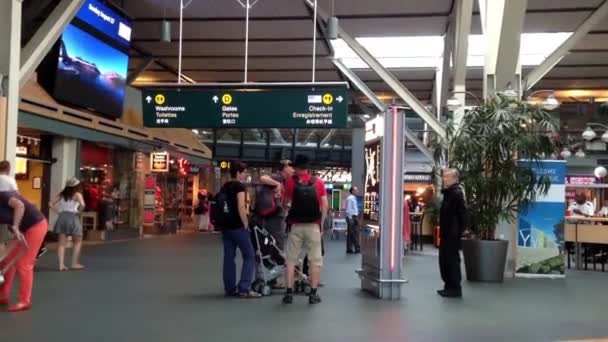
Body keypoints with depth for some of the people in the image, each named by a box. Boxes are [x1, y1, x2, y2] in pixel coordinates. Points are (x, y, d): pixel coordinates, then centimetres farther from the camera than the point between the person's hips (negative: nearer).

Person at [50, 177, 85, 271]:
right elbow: (82, 204, -19)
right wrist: (77, 211, -2)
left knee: (62, 243, 5)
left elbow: (52, 204, 11)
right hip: (72, 217, -4)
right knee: (78, 242, 12)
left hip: (62, 217, 4)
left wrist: (59, 211, 11)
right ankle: (75, 263, 9)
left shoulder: (62, 194, 14)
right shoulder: (77, 194, -2)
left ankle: (61, 265, -3)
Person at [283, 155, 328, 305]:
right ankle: (313, 294, 4)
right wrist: (321, 224, 7)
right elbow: (325, 205, 0)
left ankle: (289, 293, 8)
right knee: (315, 260, 6)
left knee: (291, 260, 9)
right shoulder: (318, 182, 3)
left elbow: (286, 202, 5)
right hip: (313, 226, 0)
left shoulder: (291, 181, 1)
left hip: (296, 226, 0)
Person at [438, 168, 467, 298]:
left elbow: (462, 214, -20)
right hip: (447, 233, 10)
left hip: (452, 233, -10)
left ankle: (455, 289, 3)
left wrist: (459, 231, -21)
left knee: (452, 260, -4)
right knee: (444, 260, 14)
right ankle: (449, 286, 23)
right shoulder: (449, 193, 15)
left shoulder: (456, 193, -14)